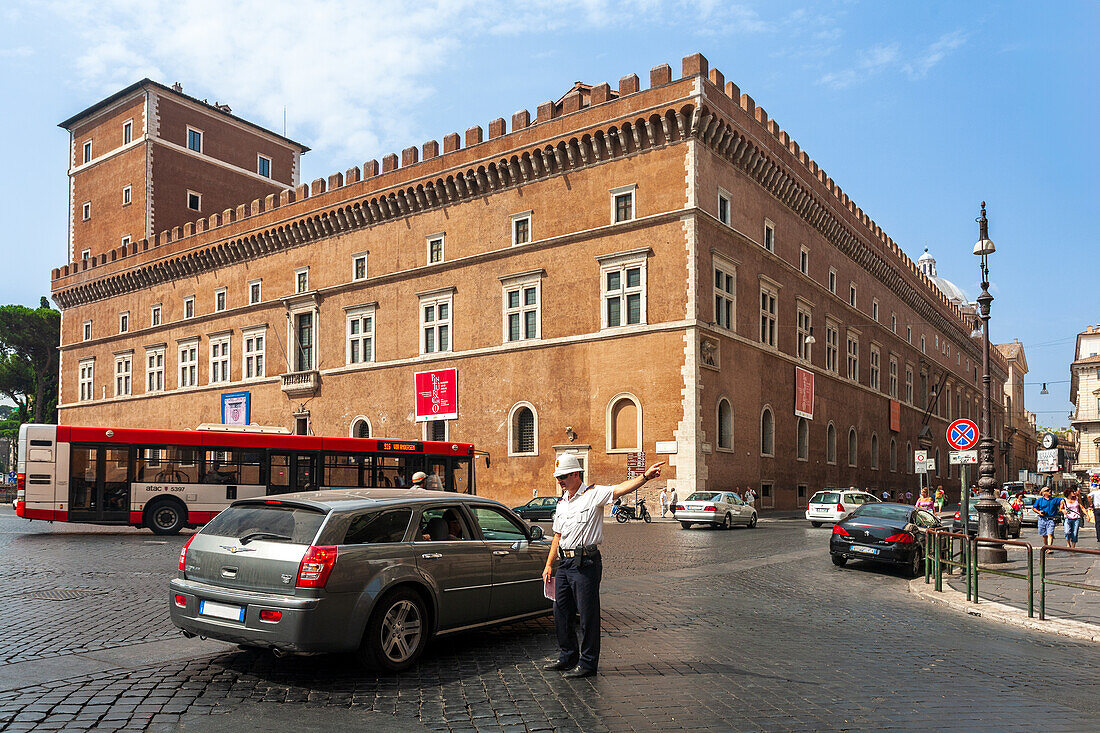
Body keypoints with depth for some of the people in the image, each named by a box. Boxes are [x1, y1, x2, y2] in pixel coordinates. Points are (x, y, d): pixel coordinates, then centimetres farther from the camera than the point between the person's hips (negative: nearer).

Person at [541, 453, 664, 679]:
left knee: (588, 615, 0)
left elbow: (621, 489, -24)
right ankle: (568, 657, 30)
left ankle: (588, 663, 12)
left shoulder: (593, 495, -8)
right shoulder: (562, 503, 15)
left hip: (586, 563, -8)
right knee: (561, 612, 14)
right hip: (564, 563, 8)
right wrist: (549, 565, 18)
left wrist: (645, 477, -40)